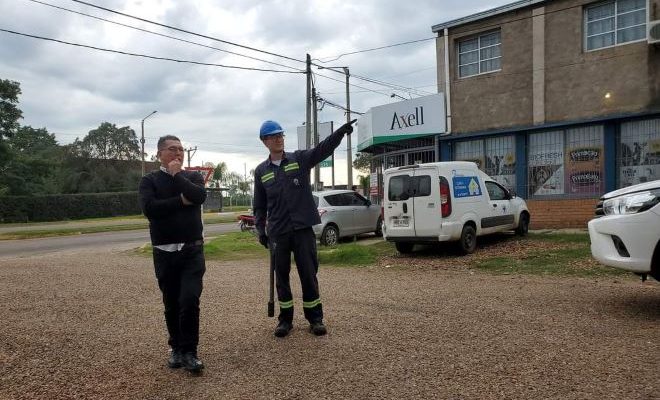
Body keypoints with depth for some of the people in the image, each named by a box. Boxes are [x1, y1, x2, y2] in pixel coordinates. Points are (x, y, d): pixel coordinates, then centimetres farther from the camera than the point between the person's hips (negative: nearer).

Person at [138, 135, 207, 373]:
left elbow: (200, 196, -15)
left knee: (190, 300, -12)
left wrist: (177, 174, -7)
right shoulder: (150, 180, 4)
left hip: (192, 250, 0)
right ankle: (176, 348, 29)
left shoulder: (193, 177, 8)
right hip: (164, 253, 1)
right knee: (171, 305, 11)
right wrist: (181, 201, -13)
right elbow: (149, 208, -15)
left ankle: (189, 352, 1)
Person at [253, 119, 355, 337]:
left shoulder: (300, 159, 3)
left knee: (309, 274, 2)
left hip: (303, 229, -2)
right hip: (278, 233, 2)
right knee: (281, 276, 9)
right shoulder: (261, 171, 8)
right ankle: (285, 319, 22)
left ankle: (315, 318, 15)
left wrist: (340, 132, -30)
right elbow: (259, 205, 13)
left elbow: (323, 149, -14)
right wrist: (260, 230, 5)